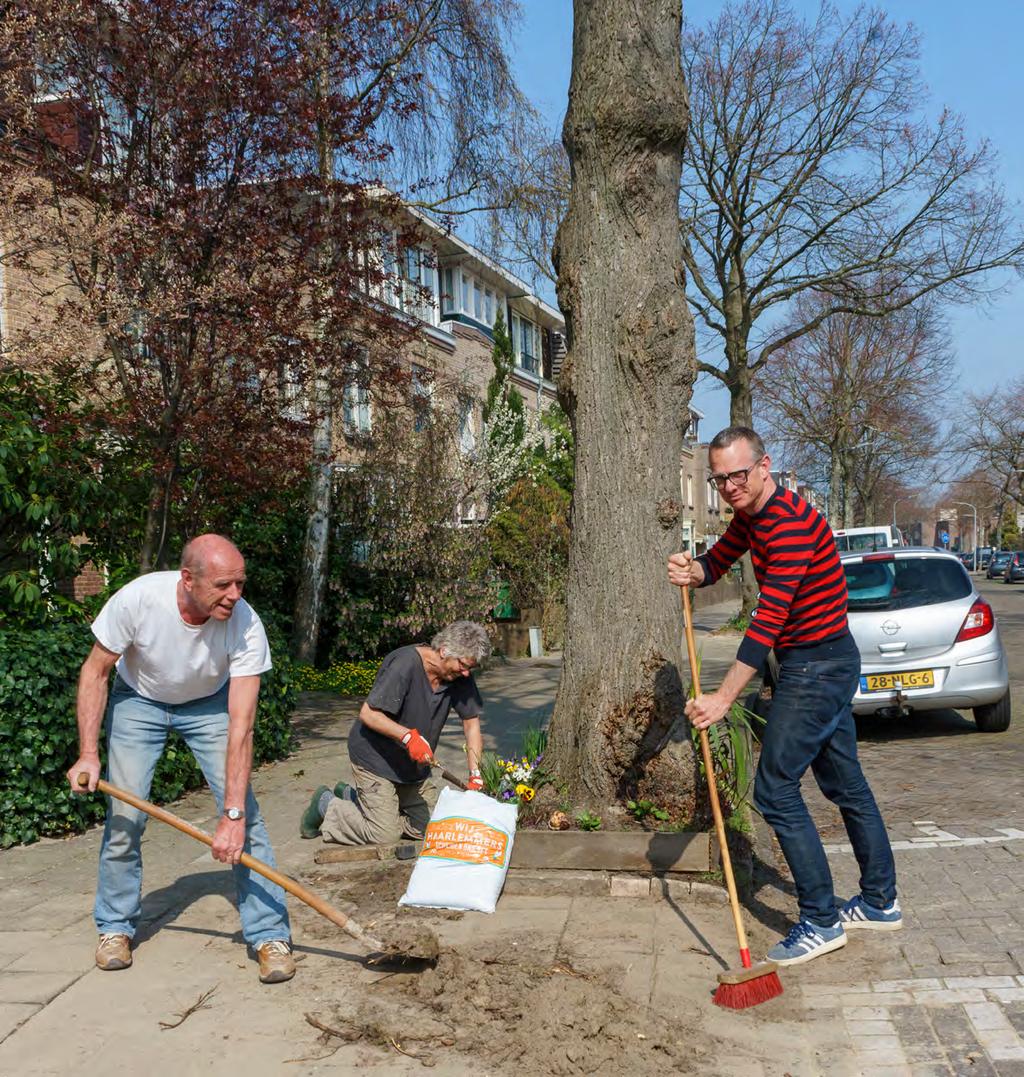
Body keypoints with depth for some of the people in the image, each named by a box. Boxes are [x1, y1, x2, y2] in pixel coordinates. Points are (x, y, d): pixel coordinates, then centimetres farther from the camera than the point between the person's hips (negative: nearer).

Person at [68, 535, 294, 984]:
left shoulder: (246, 625, -35)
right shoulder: (137, 599, -34)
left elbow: (240, 726, -34)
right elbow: (95, 672, -16)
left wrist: (233, 815, -38)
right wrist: (88, 753, -23)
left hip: (209, 703, 0)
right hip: (138, 699, 1)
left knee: (245, 814, -13)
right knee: (124, 813, -6)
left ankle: (270, 934, -3)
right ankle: (115, 926, 18)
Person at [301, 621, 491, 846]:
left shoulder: (460, 676, -6)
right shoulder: (404, 664, -26)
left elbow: (472, 722, -2)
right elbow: (368, 714, -25)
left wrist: (475, 775, -12)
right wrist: (408, 736, -37)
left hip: (413, 766, 8)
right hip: (375, 758, -8)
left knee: (428, 827, 7)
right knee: (386, 835, -11)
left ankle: (352, 796, 23)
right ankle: (327, 805, 15)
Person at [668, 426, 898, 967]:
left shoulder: (791, 522, -24)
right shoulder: (750, 516, 8)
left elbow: (770, 616, -30)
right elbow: (717, 560, 17)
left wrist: (725, 696, -31)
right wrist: (691, 570, -10)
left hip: (816, 668, -10)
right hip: (827, 663, 10)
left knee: (775, 791, -7)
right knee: (846, 784, 17)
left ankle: (821, 921, 2)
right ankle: (881, 902, 29)